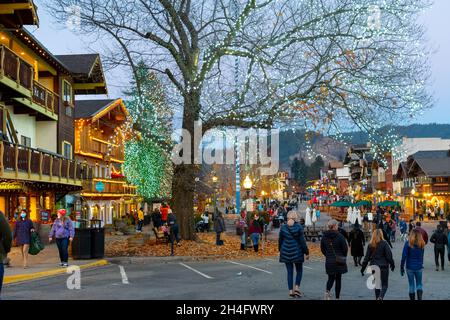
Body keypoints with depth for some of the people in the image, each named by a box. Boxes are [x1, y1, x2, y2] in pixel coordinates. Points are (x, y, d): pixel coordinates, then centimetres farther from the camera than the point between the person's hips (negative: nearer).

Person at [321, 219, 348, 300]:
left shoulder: (324, 236, -1)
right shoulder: (339, 236, -14)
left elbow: (322, 249, 6)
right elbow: (345, 249, -9)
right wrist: (343, 256, 10)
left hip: (329, 261, 3)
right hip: (339, 261, -3)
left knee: (331, 278, 16)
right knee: (338, 279, 8)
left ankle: (327, 291, -10)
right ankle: (337, 297, 12)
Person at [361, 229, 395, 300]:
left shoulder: (370, 245, 1)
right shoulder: (384, 243, -9)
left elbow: (367, 258, 2)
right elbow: (389, 255, -9)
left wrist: (363, 268, 7)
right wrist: (392, 264, 4)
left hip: (374, 267, 3)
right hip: (383, 267, -3)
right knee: (384, 284, 3)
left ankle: (378, 298, 19)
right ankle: (381, 297, -20)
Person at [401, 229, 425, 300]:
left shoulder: (408, 244, -11)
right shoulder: (422, 244, -2)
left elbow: (404, 256, -11)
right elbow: (422, 256, 6)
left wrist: (402, 267, -5)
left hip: (410, 267, -2)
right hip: (419, 267, 2)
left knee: (411, 285, 10)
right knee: (419, 284, 14)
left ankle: (412, 298, 16)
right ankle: (420, 298, -4)